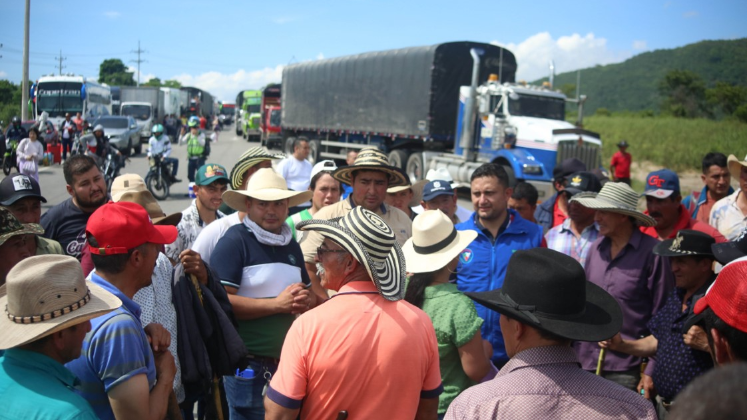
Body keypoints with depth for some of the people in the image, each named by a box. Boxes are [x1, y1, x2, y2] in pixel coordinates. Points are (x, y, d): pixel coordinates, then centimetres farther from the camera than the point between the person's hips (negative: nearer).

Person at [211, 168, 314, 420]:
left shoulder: (292, 246, 12)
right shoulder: (235, 240, -10)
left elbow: (310, 294, 19)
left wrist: (307, 300, -5)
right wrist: (278, 303, -19)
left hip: (287, 361, 7)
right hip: (248, 363, -7)